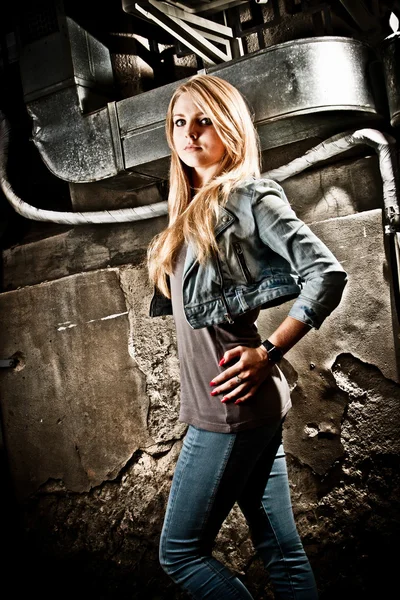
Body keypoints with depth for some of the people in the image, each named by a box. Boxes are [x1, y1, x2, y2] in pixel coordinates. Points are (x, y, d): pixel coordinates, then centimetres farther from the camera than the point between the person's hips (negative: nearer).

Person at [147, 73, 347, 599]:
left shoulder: (248, 196, -7)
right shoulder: (192, 210, 18)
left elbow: (326, 274, -15)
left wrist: (268, 352, -16)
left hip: (233, 403, -8)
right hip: (217, 404, 8)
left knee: (180, 552, 4)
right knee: (283, 552, 14)